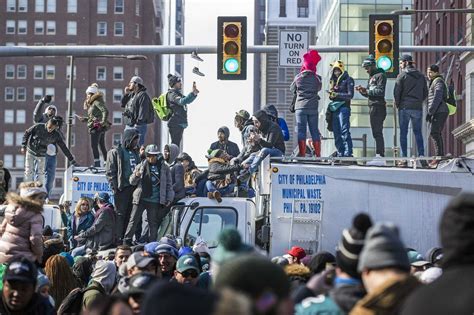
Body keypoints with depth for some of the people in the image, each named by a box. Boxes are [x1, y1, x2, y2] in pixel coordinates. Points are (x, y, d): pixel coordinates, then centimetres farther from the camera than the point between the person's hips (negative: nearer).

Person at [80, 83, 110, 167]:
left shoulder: (97, 102, -10)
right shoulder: (92, 103, 20)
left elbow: (105, 111, -22)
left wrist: (103, 122, -23)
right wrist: (85, 119, 15)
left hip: (97, 127, -10)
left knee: (94, 145, -11)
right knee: (102, 147, 12)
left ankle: (97, 164, -14)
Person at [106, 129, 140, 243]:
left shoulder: (135, 152, 18)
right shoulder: (116, 152, -3)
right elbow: (110, 172, -7)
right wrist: (114, 187, -15)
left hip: (134, 188, 7)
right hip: (122, 189, -7)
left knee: (130, 215, 8)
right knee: (120, 214, -6)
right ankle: (118, 239, -5)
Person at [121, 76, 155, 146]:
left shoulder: (143, 95, -10)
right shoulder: (131, 95, 17)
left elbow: (143, 111, -18)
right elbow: (123, 104, 20)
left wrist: (138, 123, -23)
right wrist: (126, 94, 8)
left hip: (138, 127, -9)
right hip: (128, 126, 9)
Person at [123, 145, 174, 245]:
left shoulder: (164, 168, 4)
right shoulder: (141, 166, 5)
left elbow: (169, 184, 7)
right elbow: (132, 181, 6)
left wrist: (169, 198, -1)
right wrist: (136, 176, -16)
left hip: (154, 201, 0)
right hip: (140, 198, 0)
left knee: (153, 223, 4)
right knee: (133, 220, -1)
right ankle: (126, 241, 3)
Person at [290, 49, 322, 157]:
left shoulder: (298, 77, -2)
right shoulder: (317, 78, -2)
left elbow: (292, 89, 12)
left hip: (300, 107, -1)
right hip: (313, 108, 1)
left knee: (301, 131, -1)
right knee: (315, 132, 7)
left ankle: (302, 155, -7)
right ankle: (318, 155, 7)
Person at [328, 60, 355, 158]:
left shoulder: (348, 80, 0)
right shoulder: (333, 80, 20)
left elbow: (350, 95, -7)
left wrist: (337, 94, -14)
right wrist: (331, 95, 1)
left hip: (343, 107, -7)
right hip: (334, 108, 7)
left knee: (344, 131, -15)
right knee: (336, 132, 4)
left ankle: (348, 152, -18)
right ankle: (340, 152, 8)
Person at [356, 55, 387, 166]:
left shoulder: (380, 75, -6)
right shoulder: (371, 77, 23)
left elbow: (380, 91, -17)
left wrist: (366, 90, -15)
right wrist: (363, 91, 5)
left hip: (378, 106, -10)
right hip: (372, 107, 10)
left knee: (377, 132, -14)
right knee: (376, 133, 8)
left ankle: (380, 156, -18)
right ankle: (379, 157, 9)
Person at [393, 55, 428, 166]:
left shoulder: (402, 75, -4)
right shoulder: (421, 76, 11)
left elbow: (397, 91, -9)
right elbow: (425, 93, 12)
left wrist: (397, 103, 4)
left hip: (405, 108, -4)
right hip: (418, 108, 4)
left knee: (403, 132, 0)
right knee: (418, 132, 10)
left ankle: (404, 158, -4)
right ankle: (421, 156, 2)